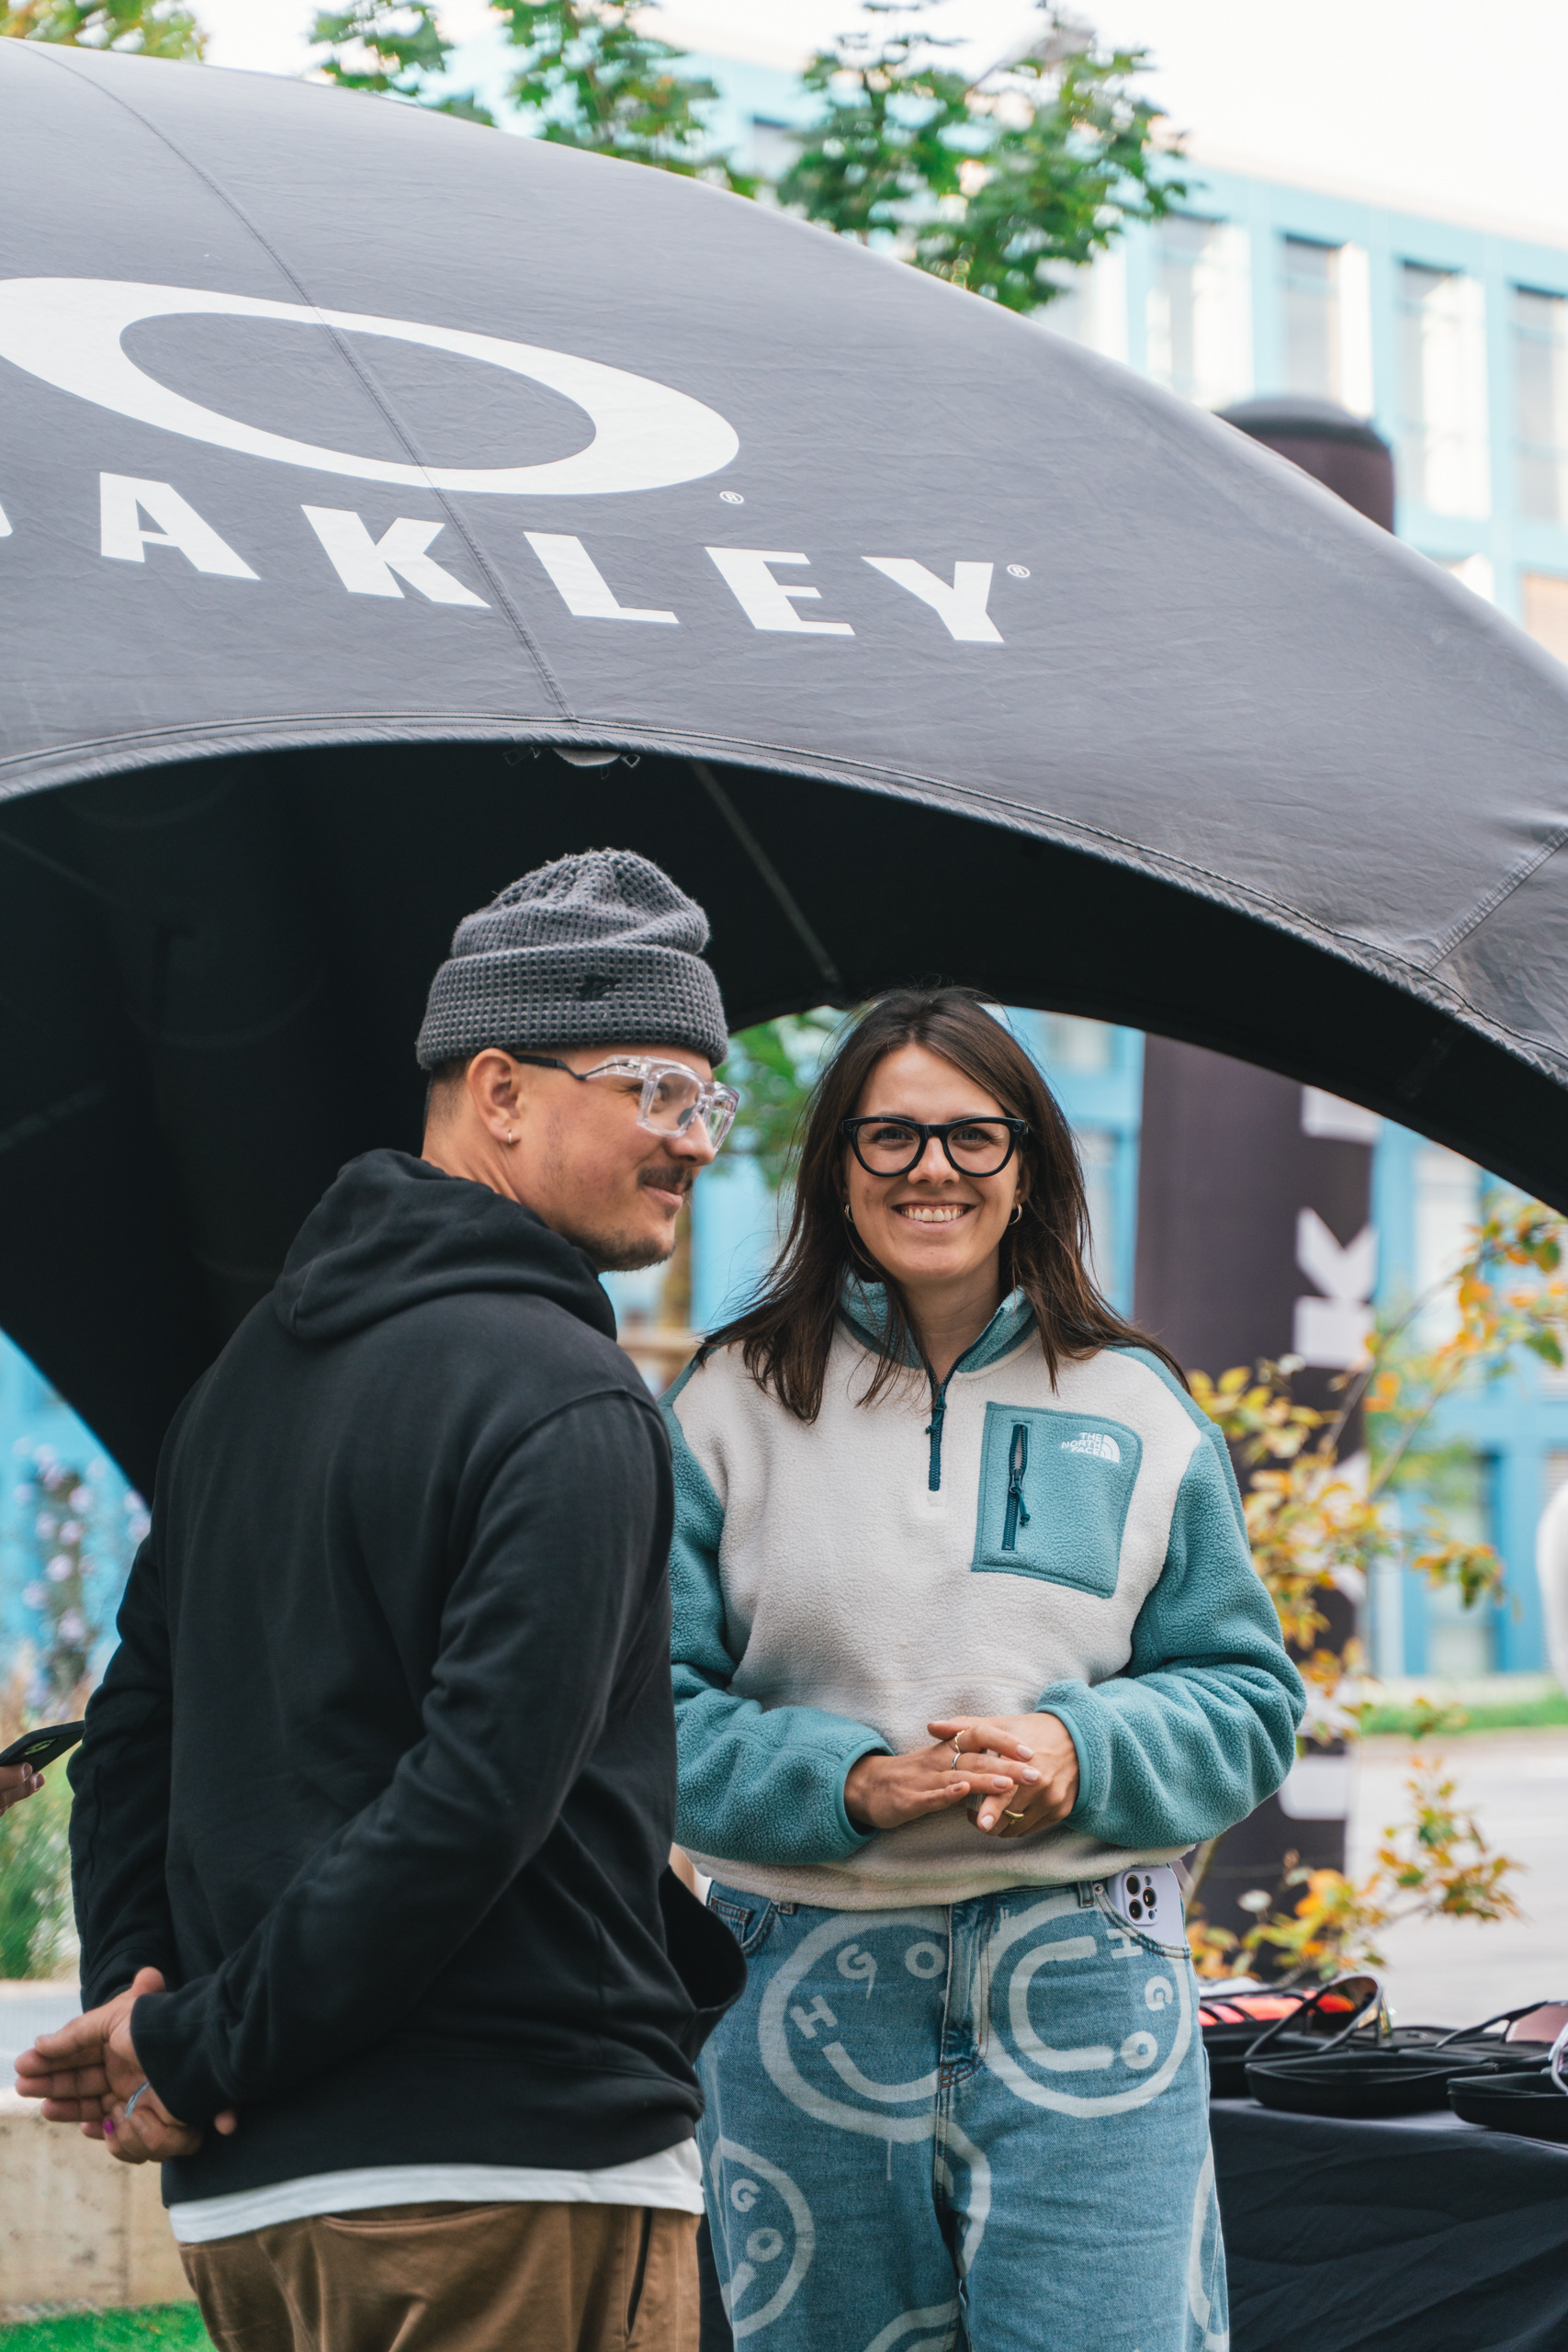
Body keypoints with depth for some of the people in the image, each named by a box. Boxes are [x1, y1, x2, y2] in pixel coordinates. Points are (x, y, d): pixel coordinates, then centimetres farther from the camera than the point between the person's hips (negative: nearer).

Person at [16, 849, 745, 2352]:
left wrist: (137, 1990, 5)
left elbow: (134, 1723, 17)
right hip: (515, 2181, -9)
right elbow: (479, 1791, -22)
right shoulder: (566, 1404, -13)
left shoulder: (253, 1364, 16)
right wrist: (201, 2051, -15)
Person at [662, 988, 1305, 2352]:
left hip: (1082, 1995, 0)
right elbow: (649, 1709, 1)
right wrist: (848, 1780, -15)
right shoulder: (731, 1406, 5)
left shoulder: (1135, 1409, 8)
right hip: (808, 1986, 0)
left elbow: (1248, 1700, 8)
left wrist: (1084, 1755, -12)